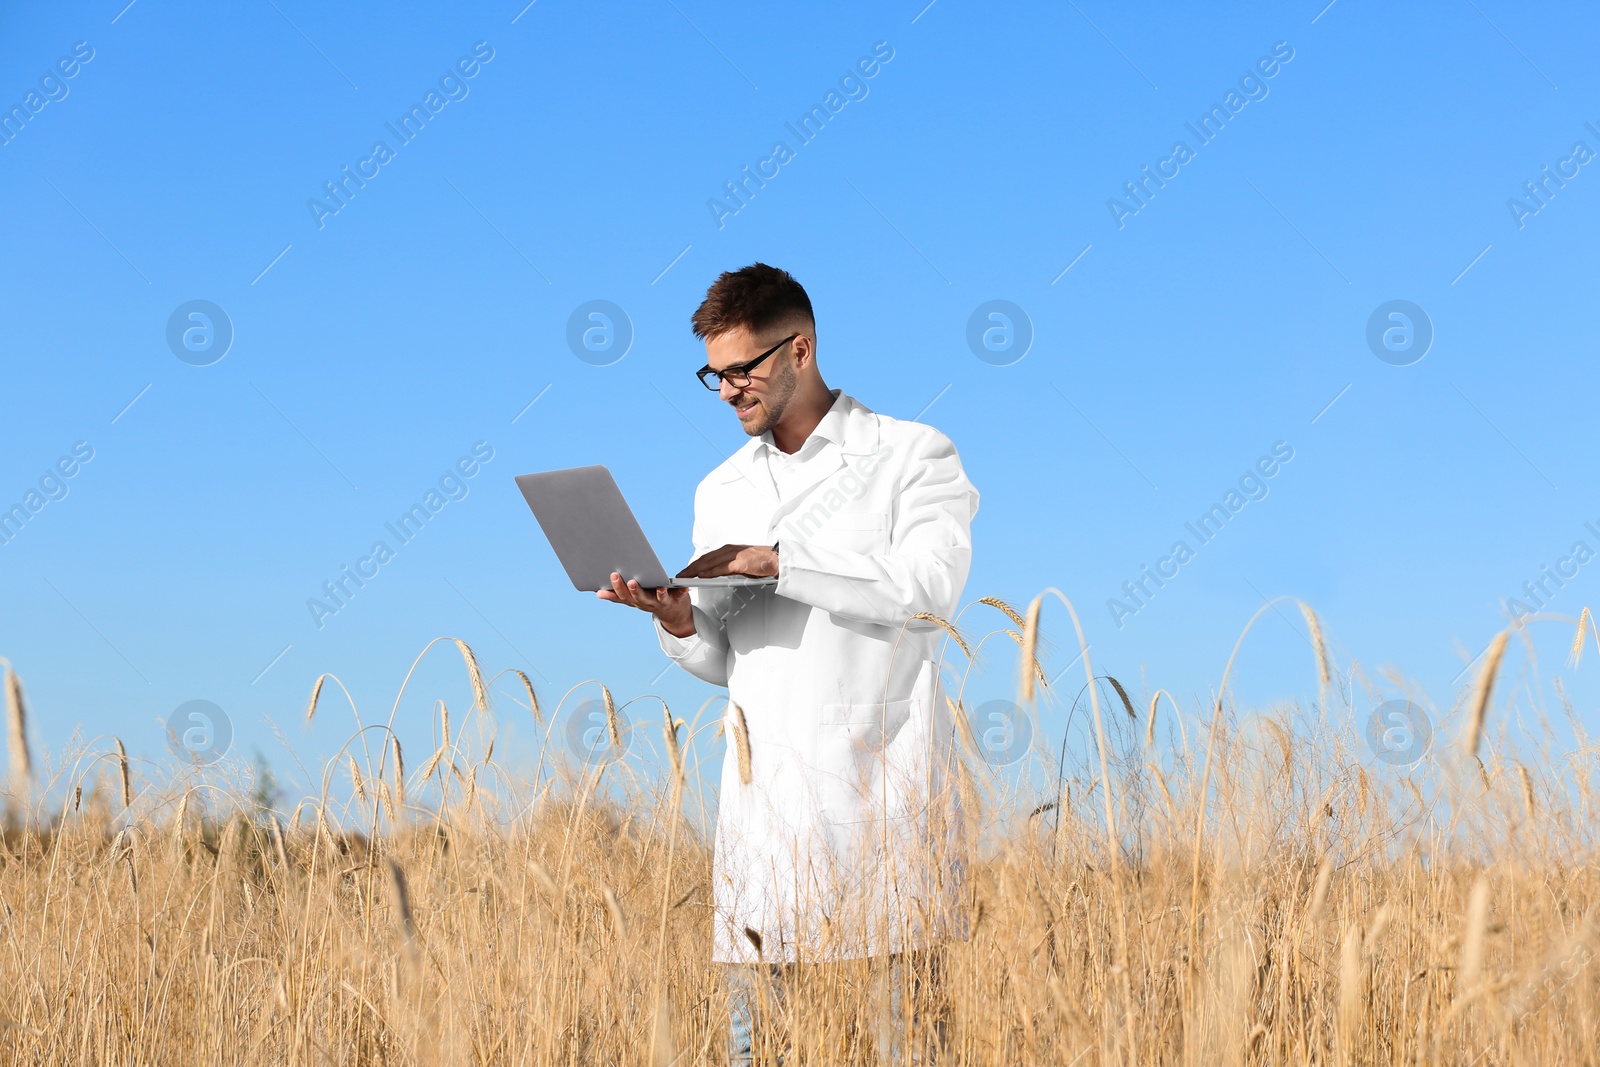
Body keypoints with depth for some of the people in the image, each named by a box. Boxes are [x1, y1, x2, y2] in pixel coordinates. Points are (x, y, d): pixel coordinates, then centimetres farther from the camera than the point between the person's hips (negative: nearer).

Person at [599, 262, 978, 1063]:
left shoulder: (913, 456, 3)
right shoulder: (721, 491, 19)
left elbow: (929, 586, -15)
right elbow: (723, 661, 18)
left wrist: (778, 560, -15)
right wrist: (678, 622, -5)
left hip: (884, 779, -4)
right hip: (765, 783, 4)